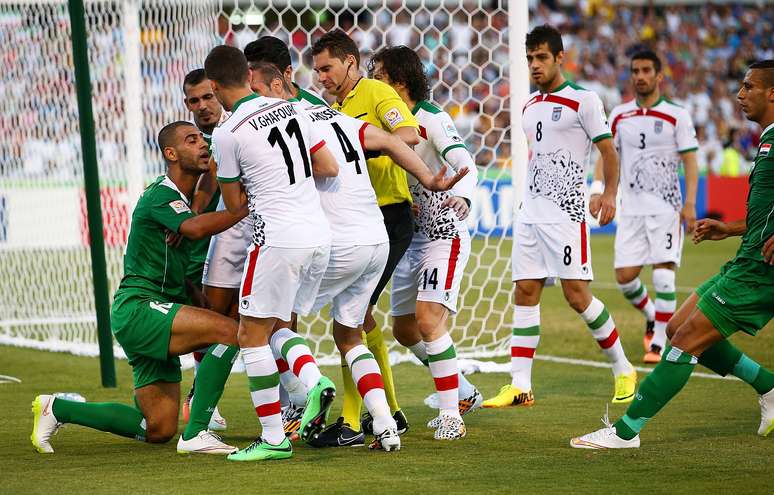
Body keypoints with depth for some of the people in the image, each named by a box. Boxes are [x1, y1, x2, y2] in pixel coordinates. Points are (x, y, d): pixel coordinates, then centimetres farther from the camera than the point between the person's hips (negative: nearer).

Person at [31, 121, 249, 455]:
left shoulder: (183, 200, 19)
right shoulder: (161, 195, -10)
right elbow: (195, 228, -32)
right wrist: (246, 209, -29)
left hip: (155, 314, 10)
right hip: (138, 308, -10)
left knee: (159, 430, 7)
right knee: (230, 331, -27)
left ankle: (58, 408, 19)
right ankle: (196, 434, -25)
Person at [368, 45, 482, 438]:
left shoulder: (431, 118, -13)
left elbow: (463, 162, -24)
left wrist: (463, 197, -46)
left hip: (444, 235, -9)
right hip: (410, 237, 9)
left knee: (427, 319, -21)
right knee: (405, 330, 12)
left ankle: (450, 415, -14)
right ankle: (464, 393, 30)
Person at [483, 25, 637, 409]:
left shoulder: (583, 100, -6)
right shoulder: (529, 106, 15)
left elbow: (607, 149, -6)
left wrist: (609, 193, -16)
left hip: (566, 211, -7)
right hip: (530, 212, 7)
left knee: (576, 294, -9)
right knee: (525, 293, 0)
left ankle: (623, 370, 8)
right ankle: (519, 387, -1)